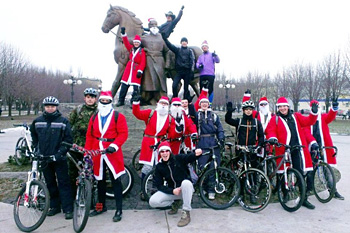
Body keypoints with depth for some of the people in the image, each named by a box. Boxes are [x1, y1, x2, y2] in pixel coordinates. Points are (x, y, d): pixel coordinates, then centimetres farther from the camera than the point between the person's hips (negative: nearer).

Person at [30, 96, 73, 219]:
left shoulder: (63, 121, -4)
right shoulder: (37, 121, 7)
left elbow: (68, 139, -5)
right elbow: (33, 136, 23)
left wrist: (61, 152, -14)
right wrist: (36, 149, 12)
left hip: (59, 158, -4)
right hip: (43, 158, 4)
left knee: (63, 183, -2)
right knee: (50, 183, 13)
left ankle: (68, 209, 3)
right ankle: (54, 206, 26)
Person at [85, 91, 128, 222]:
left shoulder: (118, 116, -3)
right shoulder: (94, 117, 11)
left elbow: (123, 133, -10)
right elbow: (89, 135, 11)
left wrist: (114, 145, -22)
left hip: (112, 153, -5)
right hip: (97, 153, 5)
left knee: (115, 180, 0)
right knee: (100, 180, 16)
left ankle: (119, 210, 8)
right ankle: (101, 206, 33)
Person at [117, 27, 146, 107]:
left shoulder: (142, 51, -1)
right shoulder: (131, 49, 13)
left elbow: (143, 62, -7)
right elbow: (126, 42, 2)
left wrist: (140, 71, -17)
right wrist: (123, 33, -12)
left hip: (136, 70, -4)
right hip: (128, 69, 4)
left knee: (136, 87, -7)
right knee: (124, 85, 4)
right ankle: (121, 101, 11)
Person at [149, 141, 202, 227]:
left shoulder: (178, 159, -11)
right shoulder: (159, 167, -4)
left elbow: (191, 157, -26)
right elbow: (158, 185, -6)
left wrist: (197, 154, -51)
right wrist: (172, 191, -22)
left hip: (185, 189, -3)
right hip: (171, 191, 3)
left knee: (186, 182, -38)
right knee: (152, 201, -19)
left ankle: (186, 213, -24)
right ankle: (175, 203, 8)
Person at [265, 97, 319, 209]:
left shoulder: (296, 116, 15)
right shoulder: (275, 119, 5)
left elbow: (308, 121, 8)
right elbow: (270, 130, -5)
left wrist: (314, 112, -8)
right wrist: (272, 138, -25)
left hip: (297, 149, 2)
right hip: (283, 150, -2)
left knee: (301, 174, 1)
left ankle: (304, 198, 13)